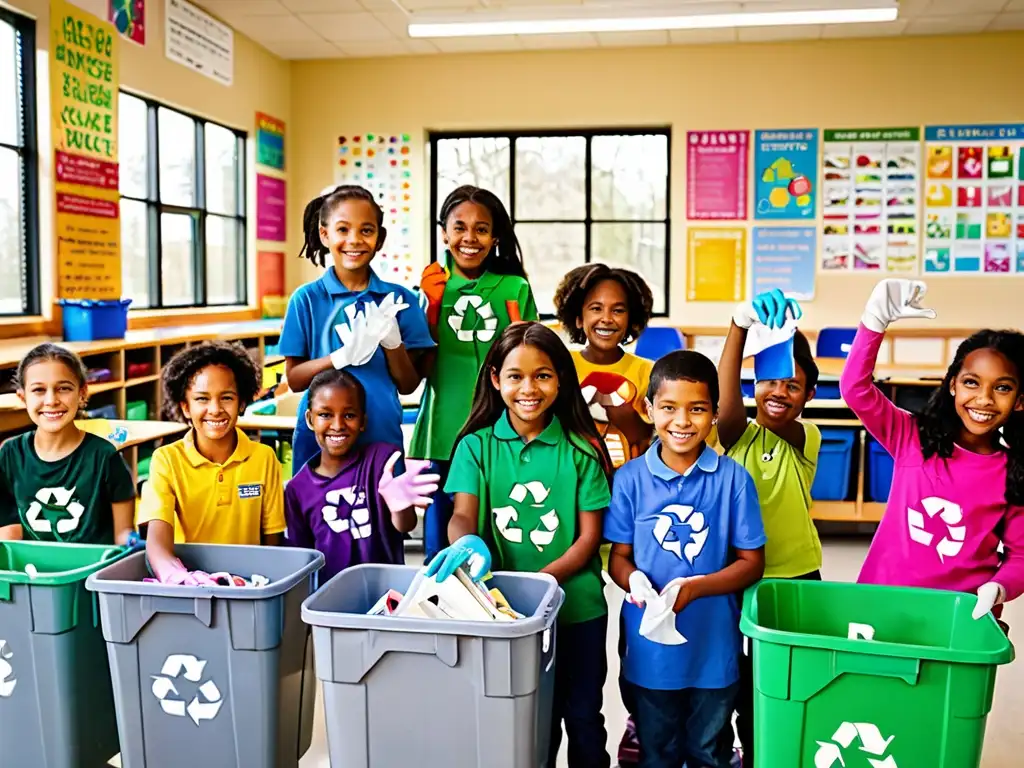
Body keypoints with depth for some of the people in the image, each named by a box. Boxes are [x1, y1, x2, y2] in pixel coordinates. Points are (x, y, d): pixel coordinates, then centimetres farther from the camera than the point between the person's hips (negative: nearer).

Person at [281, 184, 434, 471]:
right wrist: (344, 356, -20)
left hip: (382, 437, 1)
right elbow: (294, 379, -4)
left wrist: (393, 342, -17)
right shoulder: (307, 298, -2)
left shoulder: (398, 299, 0)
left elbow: (408, 386, 1)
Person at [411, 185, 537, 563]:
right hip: (443, 429, 1)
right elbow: (419, 366, 3)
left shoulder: (515, 288, 1)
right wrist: (431, 309, -8)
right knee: (438, 547, 12)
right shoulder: (433, 287, 4)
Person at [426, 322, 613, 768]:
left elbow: (589, 537, -5)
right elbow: (462, 515, -11)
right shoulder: (476, 447, -2)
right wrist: (467, 543, -35)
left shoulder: (580, 450, -5)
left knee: (583, 716, 13)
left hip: (577, 606, 0)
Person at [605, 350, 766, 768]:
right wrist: (637, 583, -24)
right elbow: (619, 557, -1)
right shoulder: (630, 478, -8)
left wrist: (694, 587, -21)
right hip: (650, 645, 1)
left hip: (714, 646, 0)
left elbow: (751, 562, -6)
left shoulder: (733, 478, -10)